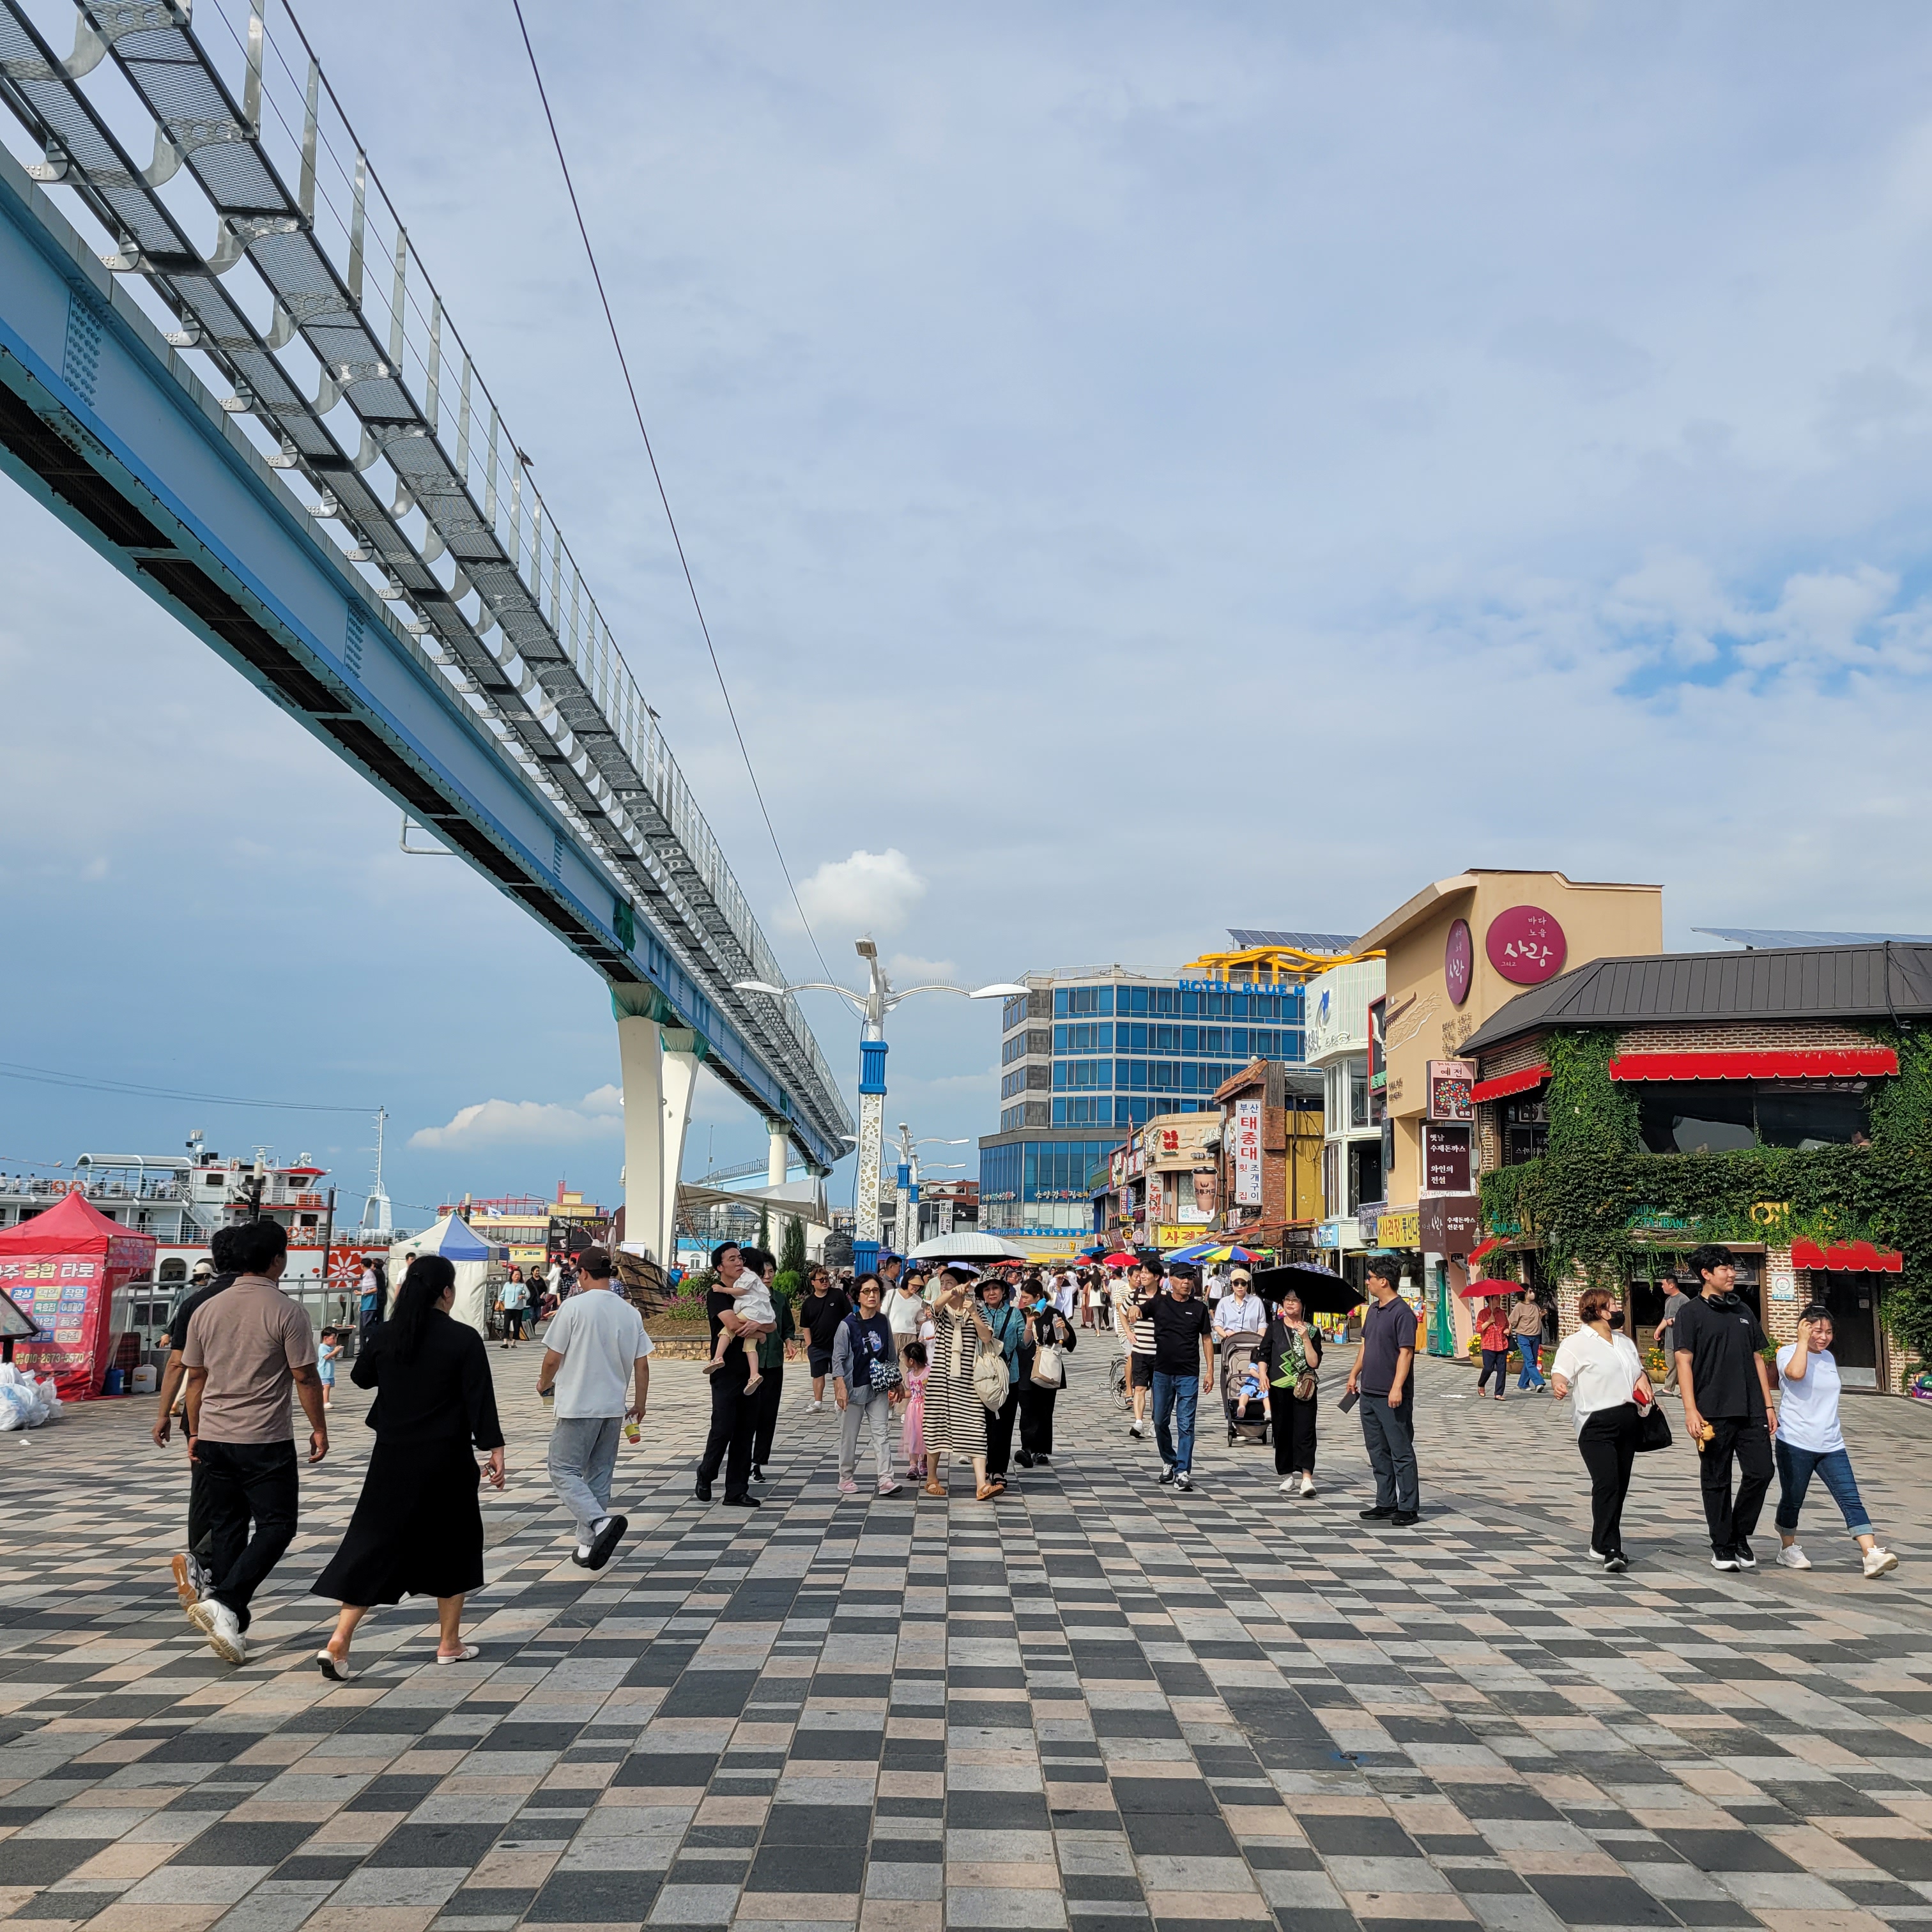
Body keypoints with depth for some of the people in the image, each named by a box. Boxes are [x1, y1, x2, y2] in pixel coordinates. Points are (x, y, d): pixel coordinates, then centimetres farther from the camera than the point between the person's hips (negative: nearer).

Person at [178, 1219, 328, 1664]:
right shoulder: (287, 1312, -12)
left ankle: (230, 1626, 17)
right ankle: (225, 1603, -13)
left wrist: (195, 1432, 20)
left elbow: (195, 1377, 11)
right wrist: (319, 1428, 3)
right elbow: (305, 1377, -9)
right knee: (276, 1526, 3)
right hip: (266, 1442, -6)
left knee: (227, 1528, 14)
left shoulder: (206, 1310, 5)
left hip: (214, 1438, 6)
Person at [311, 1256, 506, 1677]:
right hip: (446, 1460, -3)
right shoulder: (463, 1339, -12)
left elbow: (361, 1377, 17)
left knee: (373, 1543, 7)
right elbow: (480, 1399, -12)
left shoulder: (386, 1335, -1)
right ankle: (449, 1644, 21)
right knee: (452, 1544, 13)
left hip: (392, 1458, 3)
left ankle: (339, 1641, -6)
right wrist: (493, 1448, -5)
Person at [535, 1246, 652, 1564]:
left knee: (564, 1472, 1)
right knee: (599, 1477, 14)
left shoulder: (574, 1306, -11)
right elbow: (642, 1364, 6)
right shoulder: (630, 1313, 4)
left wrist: (544, 1384, 11)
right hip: (614, 1407, 6)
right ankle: (589, 1546, 16)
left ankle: (600, 1523, -20)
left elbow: (552, 1359, -9)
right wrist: (640, 1404, 17)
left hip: (578, 1406, -6)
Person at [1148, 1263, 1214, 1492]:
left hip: (1188, 1374, -1)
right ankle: (1169, 1462, 30)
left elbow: (1207, 1339, 6)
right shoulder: (1158, 1303, 2)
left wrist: (1210, 1371, 0)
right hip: (1162, 1372, 1)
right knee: (1160, 1422, 10)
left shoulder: (1199, 1308, 2)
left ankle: (1183, 1472, -3)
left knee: (1186, 1425, -5)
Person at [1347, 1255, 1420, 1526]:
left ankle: (1408, 1508, 3)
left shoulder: (1402, 1313, -14)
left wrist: (1397, 1387, -24)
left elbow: (1406, 1352, -19)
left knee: (1401, 1452, -2)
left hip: (1392, 1397, -9)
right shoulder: (1372, 1310, 13)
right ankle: (1386, 1503, 22)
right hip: (1369, 1392, 9)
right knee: (1378, 1452, 14)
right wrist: (1354, 1374, 21)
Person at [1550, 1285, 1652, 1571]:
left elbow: (1638, 1367, 33)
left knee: (1620, 1485, 9)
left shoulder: (1625, 1342, 20)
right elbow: (1560, 1373, -14)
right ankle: (1609, 1549, -18)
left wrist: (1642, 1378, 10)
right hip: (1597, 1423, -7)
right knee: (1607, 1484, -17)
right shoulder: (1576, 1344, -4)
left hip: (1629, 1419, 7)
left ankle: (1601, 1544, 20)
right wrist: (1559, 1386, -37)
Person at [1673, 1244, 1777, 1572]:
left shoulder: (1744, 1312, 15)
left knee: (1760, 1472, -2)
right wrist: (1690, 1410, -13)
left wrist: (1768, 1405, 12)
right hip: (1713, 1412, -4)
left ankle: (1740, 1536, 17)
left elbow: (1757, 1359, 18)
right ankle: (1722, 1547, 15)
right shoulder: (1691, 1313, -1)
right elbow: (1684, 1361, -6)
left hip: (1751, 1411, 5)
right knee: (1717, 1481, 3)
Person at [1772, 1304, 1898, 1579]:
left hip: (1831, 1445, 6)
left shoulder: (1829, 1357, 14)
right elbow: (1796, 1373, -31)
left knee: (1850, 1499, -6)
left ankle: (1872, 1555, -13)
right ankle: (1788, 1549, 24)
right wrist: (1803, 1340, -20)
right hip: (1795, 1444, -6)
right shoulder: (1788, 1352, -7)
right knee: (1792, 1501, 5)